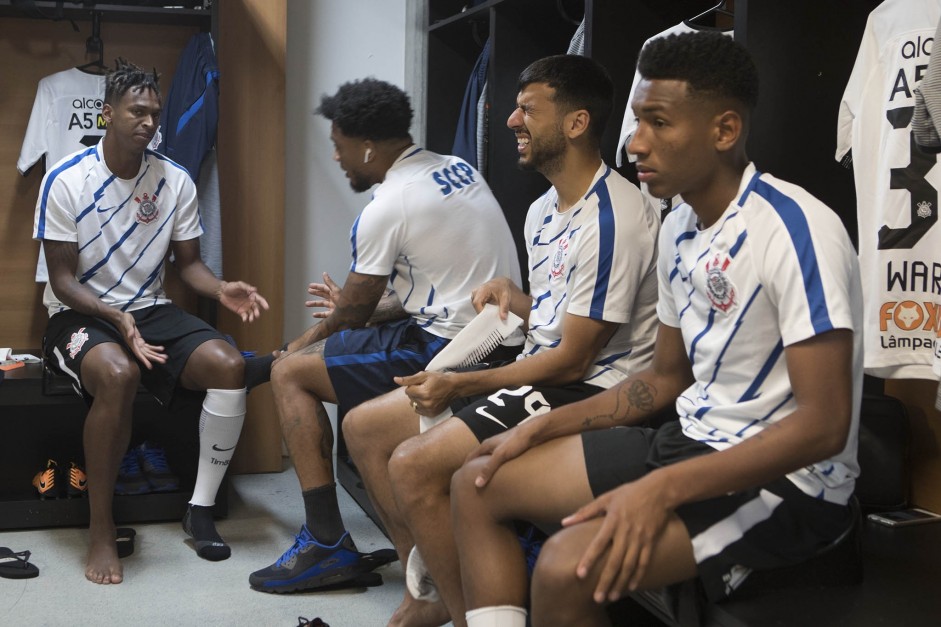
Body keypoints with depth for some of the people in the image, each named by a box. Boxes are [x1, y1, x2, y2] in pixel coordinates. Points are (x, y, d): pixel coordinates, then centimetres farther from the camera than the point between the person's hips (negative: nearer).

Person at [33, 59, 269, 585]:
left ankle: (202, 508, -8)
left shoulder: (175, 181, 1)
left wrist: (222, 290, -15)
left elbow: (188, 263, 8)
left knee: (229, 365, -23)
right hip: (80, 313, -4)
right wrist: (116, 319, -27)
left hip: (151, 309, 4)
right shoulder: (66, 181, -10)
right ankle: (101, 529, -22)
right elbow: (63, 280, -9)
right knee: (118, 374, -38)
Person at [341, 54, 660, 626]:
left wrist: (462, 386, -16)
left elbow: (573, 359, -19)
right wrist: (512, 295, 0)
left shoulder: (612, 220, -19)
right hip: (540, 372, 10)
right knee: (364, 428, 7)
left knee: (414, 465, -26)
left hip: (589, 390, -10)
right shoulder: (544, 211, 12)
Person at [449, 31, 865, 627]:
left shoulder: (794, 230, -21)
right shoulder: (678, 229, 5)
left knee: (568, 569, -29)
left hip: (788, 479, -9)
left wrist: (662, 488, -30)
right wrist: (543, 427, 7)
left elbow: (824, 425, -25)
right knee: (479, 485, 6)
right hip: (693, 439, 9)